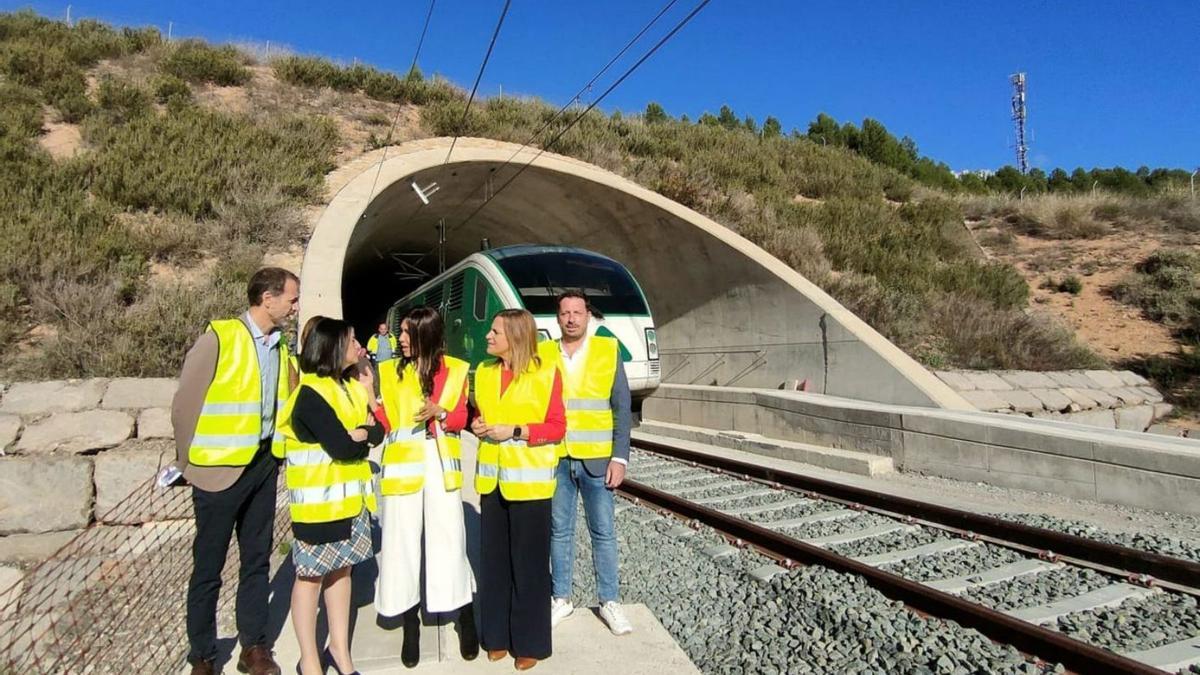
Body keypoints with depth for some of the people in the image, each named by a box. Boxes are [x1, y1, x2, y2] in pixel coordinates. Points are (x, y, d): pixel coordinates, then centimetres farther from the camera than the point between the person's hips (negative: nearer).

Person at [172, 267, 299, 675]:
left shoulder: (281, 347, 7)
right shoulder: (219, 337, -12)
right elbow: (185, 403, -8)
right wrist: (192, 464, -2)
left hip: (264, 464, 6)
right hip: (221, 468, -5)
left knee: (257, 560, 13)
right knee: (208, 567, 8)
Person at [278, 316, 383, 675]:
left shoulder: (351, 386, 9)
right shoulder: (310, 394, -17)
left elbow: (378, 432, 3)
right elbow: (342, 447, -24)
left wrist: (358, 434, -16)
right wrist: (364, 436, -5)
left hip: (350, 496, 8)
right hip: (319, 499, -7)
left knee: (341, 569, 14)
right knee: (311, 575, 5)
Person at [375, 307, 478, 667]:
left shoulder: (455, 370, 3)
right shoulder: (390, 370, 6)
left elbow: (461, 417, 3)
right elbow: (385, 420, 2)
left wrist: (440, 412, -15)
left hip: (441, 465, -1)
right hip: (402, 465, 1)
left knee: (448, 542, 3)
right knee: (402, 544, 5)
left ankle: (466, 618, 22)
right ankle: (411, 625, 22)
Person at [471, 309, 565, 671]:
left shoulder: (546, 372, -8)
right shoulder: (484, 371, 8)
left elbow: (557, 427, -8)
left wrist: (514, 431, -18)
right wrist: (477, 425, -3)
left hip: (529, 479, -5)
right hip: (492, 478, 5)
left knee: (529, 562, 4)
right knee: (494, 558, 11)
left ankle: (530, 642, 19)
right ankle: (498, 634, 27)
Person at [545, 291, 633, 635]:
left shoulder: (609, 350, -2)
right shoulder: (543, 353, 2)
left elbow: (622, 409, -2)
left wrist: (619, 458, -7)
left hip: (596, 460, -1)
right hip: (555, 460, 1)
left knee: (603, 532, 7)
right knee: (560, 531, 12)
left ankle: (609, 601, 22)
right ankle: (562, 598, 27)